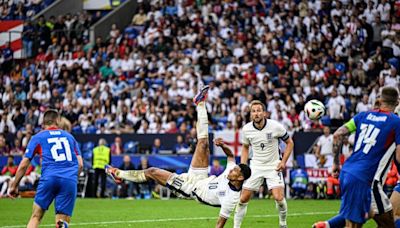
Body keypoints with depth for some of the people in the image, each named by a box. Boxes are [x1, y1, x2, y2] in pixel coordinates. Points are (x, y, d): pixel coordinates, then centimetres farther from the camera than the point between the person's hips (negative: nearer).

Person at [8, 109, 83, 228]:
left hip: (49, 178, -1)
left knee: (36, 217, 9)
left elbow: (23, 165, 11)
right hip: (70, 181, 1)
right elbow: (80, 165, 17)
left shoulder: (37, 138, 15)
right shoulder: (69, 136, 22)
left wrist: (14, 186, 21)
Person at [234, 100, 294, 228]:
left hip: (274, 166, -3)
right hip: (255, 166, 3)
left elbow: (289, 143, 0)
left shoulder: (276, 127, -14)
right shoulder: (246, 129, -6)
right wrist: (243, 166, 2)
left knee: (279, 198, -17)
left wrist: (283, 161, -9)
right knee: (243, 198, -2)